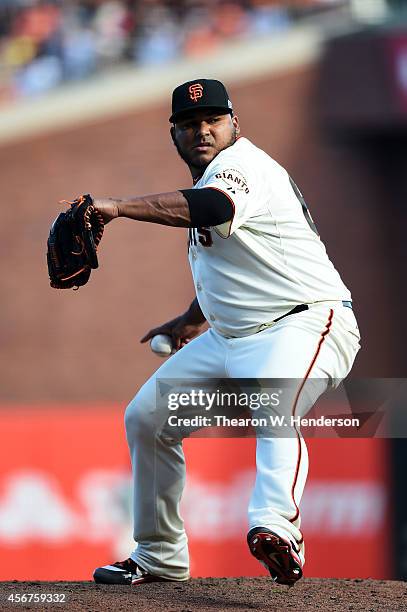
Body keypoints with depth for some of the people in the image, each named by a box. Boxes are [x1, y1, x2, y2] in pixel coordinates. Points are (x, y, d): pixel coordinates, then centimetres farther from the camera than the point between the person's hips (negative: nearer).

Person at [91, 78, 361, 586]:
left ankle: (276, 529, -62)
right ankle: (159, 557, 19)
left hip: (305, 323, -10)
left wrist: (119, 207, -42)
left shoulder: (241, 163, -13)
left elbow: (214, 207, -38)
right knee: (146, 417, 8)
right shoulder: (207, 180, 17)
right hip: (230, 336, 10)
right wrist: (189, 320, 40)